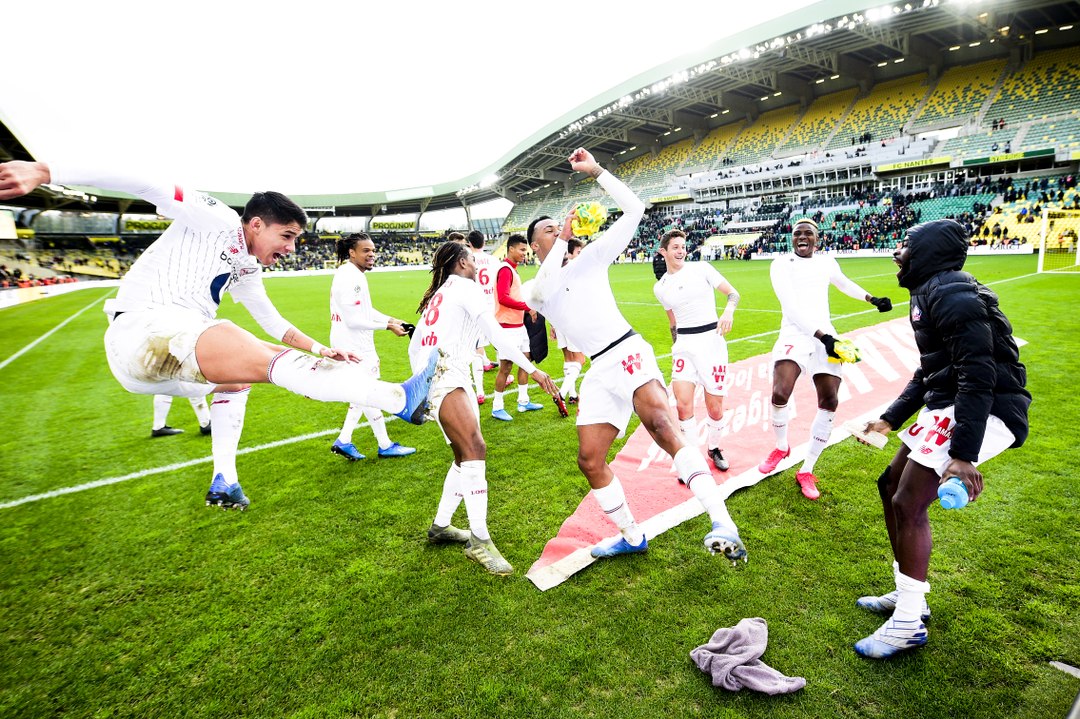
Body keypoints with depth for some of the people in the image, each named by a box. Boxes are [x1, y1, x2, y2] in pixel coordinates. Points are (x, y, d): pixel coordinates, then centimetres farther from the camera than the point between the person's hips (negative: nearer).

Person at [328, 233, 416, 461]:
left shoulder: (355, 275, 11)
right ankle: (385, 446, 15)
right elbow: (353, 320, -24)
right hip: (352, 346, -10)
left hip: (360, 345, 10)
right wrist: (387, 325, -18)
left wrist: (391, 320, 7)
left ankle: (343, 441, 24)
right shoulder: (348, 278, -21)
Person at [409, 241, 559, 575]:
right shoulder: (466, 287, -1)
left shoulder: (436, 296, 25)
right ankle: (479, 540, -22)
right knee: (475, 449, -21)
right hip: (446, 377, -10)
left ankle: (441, 526, 24)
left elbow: (414, 346, 24)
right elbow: (496, 334, -13)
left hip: (432, 376, 10)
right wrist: (532, 369, -14)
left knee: (466, 457, 14)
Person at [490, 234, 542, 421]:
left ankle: (523, 401, 26)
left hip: (519, 324, 10)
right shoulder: (505, 270, -14)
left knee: (526, 360, 15)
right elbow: (503, 298, -25)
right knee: (506, 366, -4)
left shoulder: (512, 269, 17)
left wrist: (526, 309, 5)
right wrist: (527, 307, -22)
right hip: (508, 326, -10)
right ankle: (497, 407, 8)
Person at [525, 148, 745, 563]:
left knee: (660, 426, -30)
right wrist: (562, 239, -7)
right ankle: (632, 537, 22)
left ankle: (722, 524, -36)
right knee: (590, 461, 3)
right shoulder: (532, 289, 12)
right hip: (599, 371, 4)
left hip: (629, 353, -4)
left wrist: (596, 171, 0)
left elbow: (634, 209, 5)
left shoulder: (590, 258, 11)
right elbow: (547, 288, -15)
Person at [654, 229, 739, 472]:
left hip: (711, 340, -2)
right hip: (684, 345, 2)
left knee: (715, 407, 0)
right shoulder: (660, 287, 9)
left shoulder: (701, 268, 0)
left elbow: (733, 293, 0)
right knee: (683, 402, -12)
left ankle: (714, 449, 28)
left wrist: (729, 310, -20)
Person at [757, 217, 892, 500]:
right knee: (780, 394, -24)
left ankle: (807, 471, 11)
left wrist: (872, 299, 31)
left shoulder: (827, 262, 12)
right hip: (794, 335, -5)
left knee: (828, 402, -1)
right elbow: (791, 307, -14)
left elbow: (844, 284, 35)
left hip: (825, 335, 5)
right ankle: (781, 447, 9)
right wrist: (821, 336, -21)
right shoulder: (781, 264, -4)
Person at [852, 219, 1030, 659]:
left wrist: (962, 454, -29)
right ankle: (907, 595, 28)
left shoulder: (951, 294, -18)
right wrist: (890, 419, 21)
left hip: (984, 413, -11)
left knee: (908, 504, -12)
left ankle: (908, 623, 3)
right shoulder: (931, 293, 15)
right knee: (891, 485, 14)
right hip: (946, 407, 11)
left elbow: (978, 375, -26)